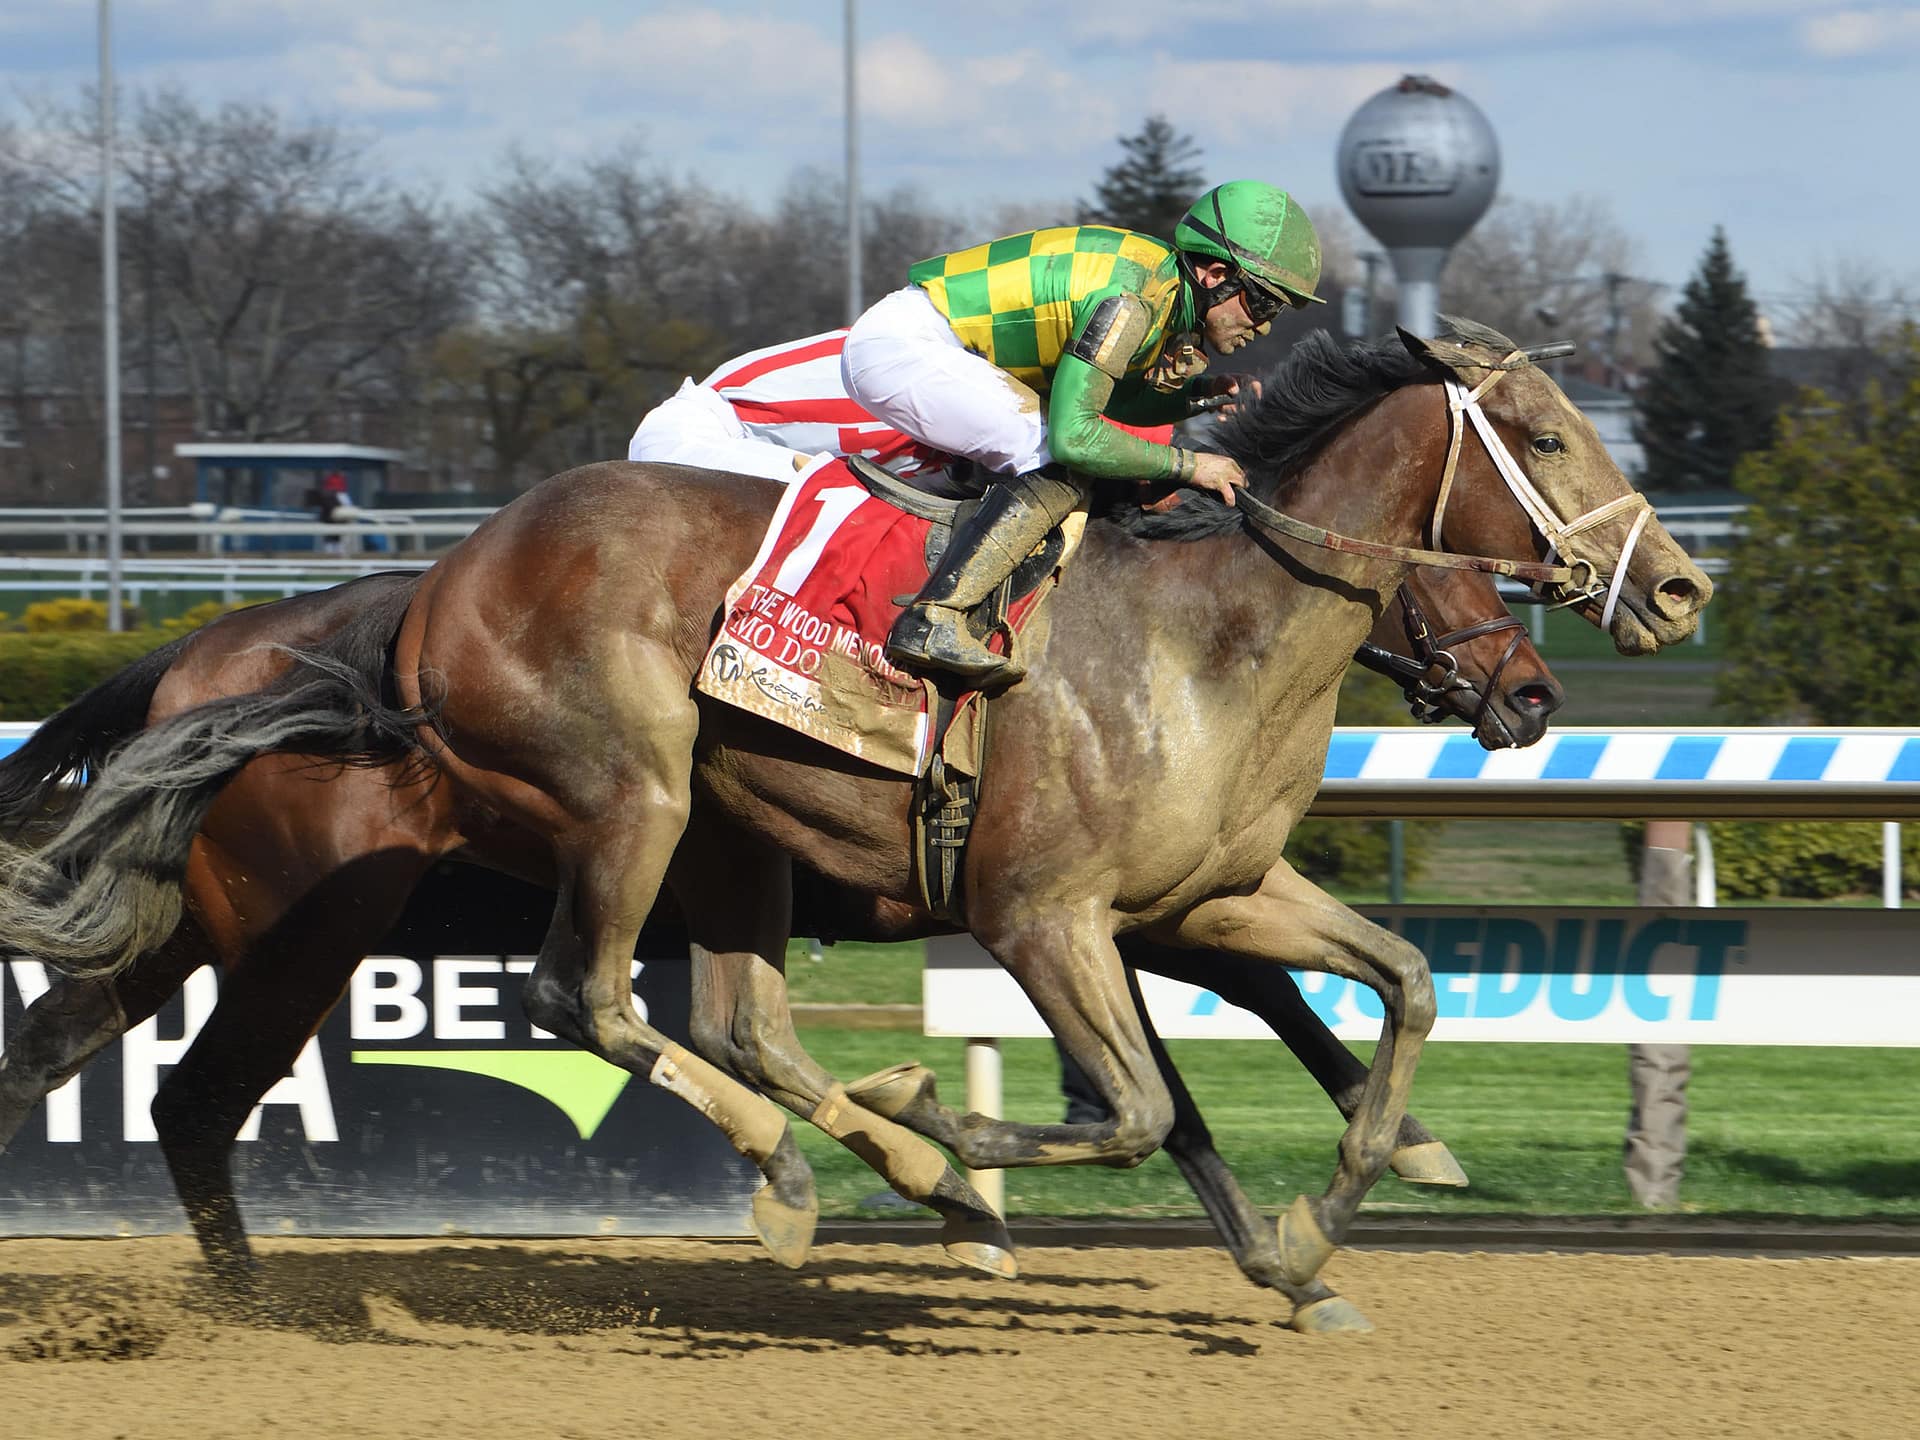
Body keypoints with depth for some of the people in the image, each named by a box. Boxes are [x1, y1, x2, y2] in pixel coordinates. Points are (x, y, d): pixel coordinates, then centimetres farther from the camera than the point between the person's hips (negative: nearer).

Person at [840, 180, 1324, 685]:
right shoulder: (1130, 302, -22)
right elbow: (1074, 435, -26)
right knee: (1066, 464, -18)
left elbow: (1104, 398, 22)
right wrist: (1187, 465, -16)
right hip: (895, 345, -10)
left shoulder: (1162, 283, 8)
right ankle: (931, 621, -25)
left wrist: (1203, 393, 7)